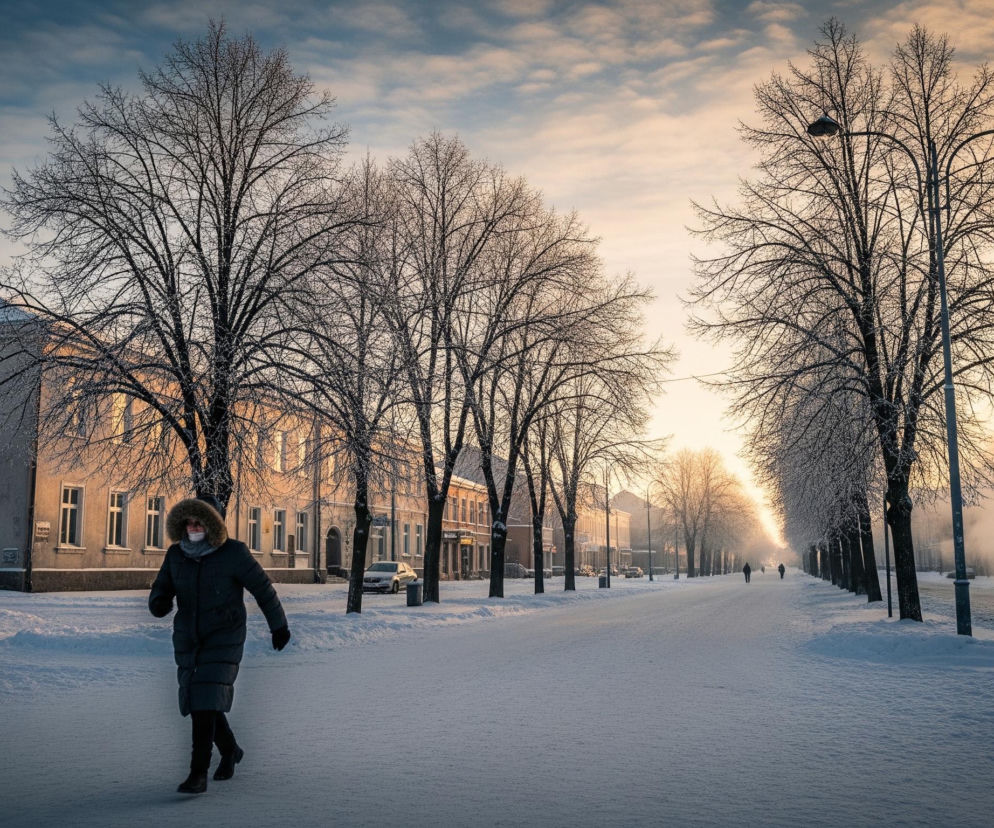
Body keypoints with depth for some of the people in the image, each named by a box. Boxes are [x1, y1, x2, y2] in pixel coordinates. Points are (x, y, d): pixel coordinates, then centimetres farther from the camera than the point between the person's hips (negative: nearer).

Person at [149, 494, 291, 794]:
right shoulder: (176, 554, -1)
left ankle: (198, 774, -10)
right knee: (199, 702, 14)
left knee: (206, 703, -17)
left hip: (223, 640, -5)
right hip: (188, 640, 5)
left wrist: (279, 625, 3)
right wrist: (159, 604, -23)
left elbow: (262, 587, -5)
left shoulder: (233, 552, -14)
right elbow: (161, 590, 3)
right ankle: (230, 751, 38)